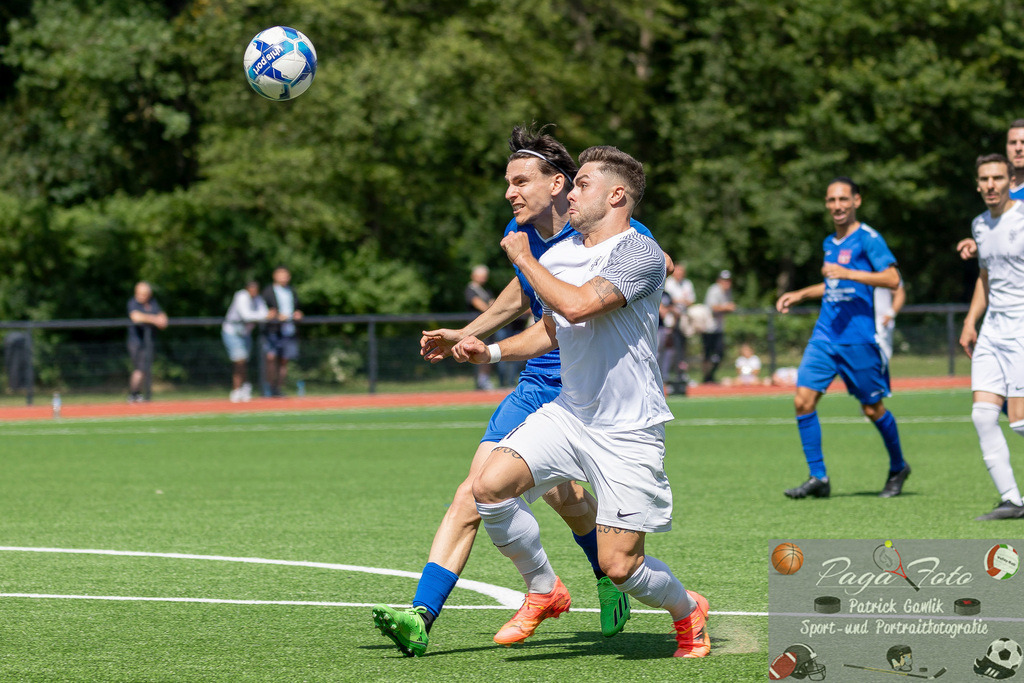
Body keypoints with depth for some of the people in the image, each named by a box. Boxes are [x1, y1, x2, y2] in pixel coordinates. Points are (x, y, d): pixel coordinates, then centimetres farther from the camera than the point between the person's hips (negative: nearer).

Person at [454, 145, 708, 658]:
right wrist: (492, 351, 10)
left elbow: (578, 306, -29)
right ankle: (544, 592, 6)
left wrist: (524, 259, -14)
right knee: (491, 485, -17)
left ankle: (688, 611, 26)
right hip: (568, 415, 7)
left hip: (628, 431, -6)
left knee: (620, 566, -7)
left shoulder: (639, 252, -15)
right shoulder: (556, 255, 9)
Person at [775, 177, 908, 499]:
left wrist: (848, 273, -25)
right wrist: (799, 295, 26)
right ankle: (818, 478, -4)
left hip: (859, 337, -7)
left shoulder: (868, 238, -7)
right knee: (803, 399, -8)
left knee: (873, 409, 3)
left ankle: (898, 468, 26)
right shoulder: (830, 243, 16)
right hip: (825, 336, 7)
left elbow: (892, 278, -18)